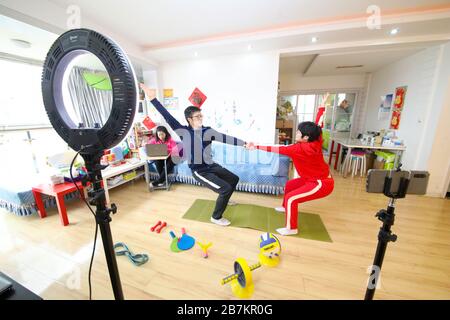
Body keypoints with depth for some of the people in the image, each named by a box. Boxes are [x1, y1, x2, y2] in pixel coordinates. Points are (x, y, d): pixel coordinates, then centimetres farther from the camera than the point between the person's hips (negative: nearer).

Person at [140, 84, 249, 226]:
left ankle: (223, 199, 48)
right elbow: (168, 117, -16)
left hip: (211, 166, 7)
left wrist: (244, 143, -11)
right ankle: (216, 217, 8)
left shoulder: (208, 131, -3)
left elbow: (225, 138, -7)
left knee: (234, 179, 21)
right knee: (226, 188, -15)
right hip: (199, 171, -6)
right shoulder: (184, 132, -13)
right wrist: (153, 99, -22)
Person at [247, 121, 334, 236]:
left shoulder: (302, 148, -29)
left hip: (322, 184, -10)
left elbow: (280, 149, -28)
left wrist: (256, 147, -27)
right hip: (317, 178, 10)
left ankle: (291, 228, 3)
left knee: (291, 198, -15)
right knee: (290, 185, 20)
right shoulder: (315, 143, -6)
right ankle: (286, 207, 44)